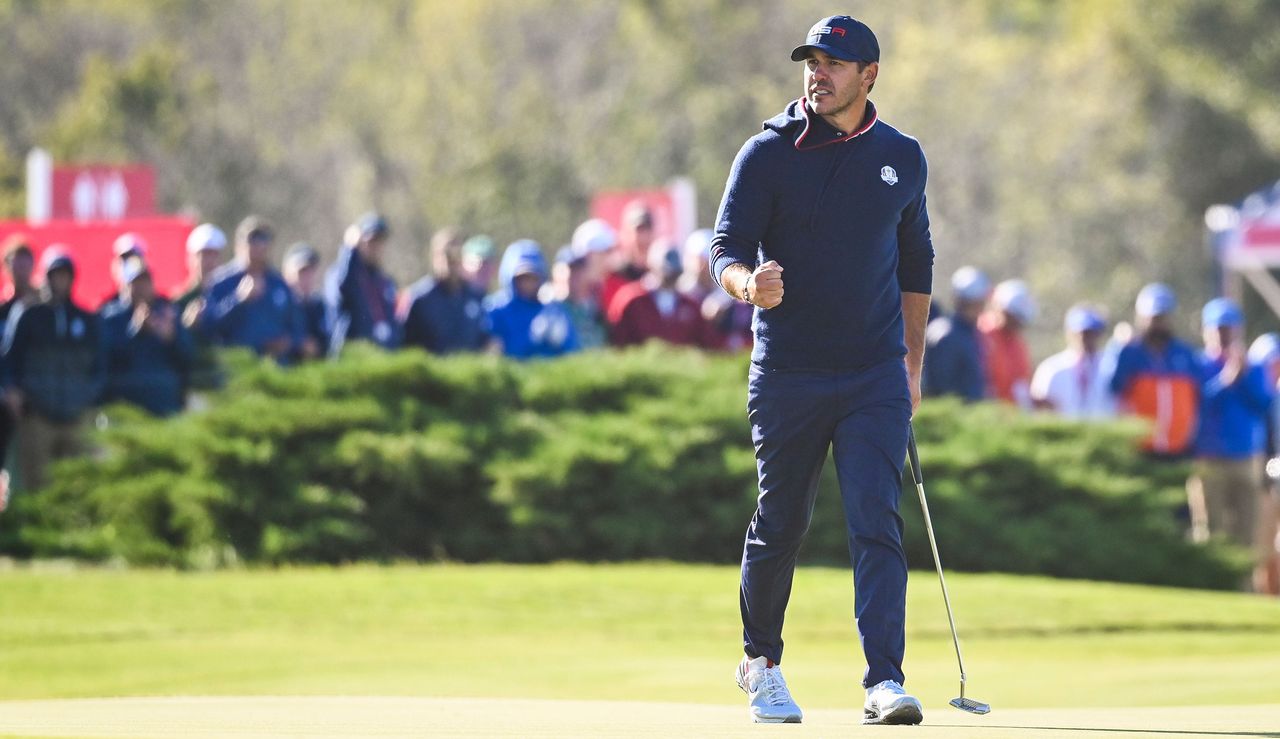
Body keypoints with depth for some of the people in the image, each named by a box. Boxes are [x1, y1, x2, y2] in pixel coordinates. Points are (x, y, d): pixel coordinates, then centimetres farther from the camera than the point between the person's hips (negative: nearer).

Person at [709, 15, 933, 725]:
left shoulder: (902, 159, 8)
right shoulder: (767, 153, -2)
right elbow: (726, 250, -7)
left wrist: (912, 363, 15)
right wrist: (750, 284, -31)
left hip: (876, 377, 1)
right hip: (786, 374, -1)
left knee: (876, 524, -11)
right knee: (780, 525, 7)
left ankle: (884, 682, -17)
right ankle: (761, 661, 28)